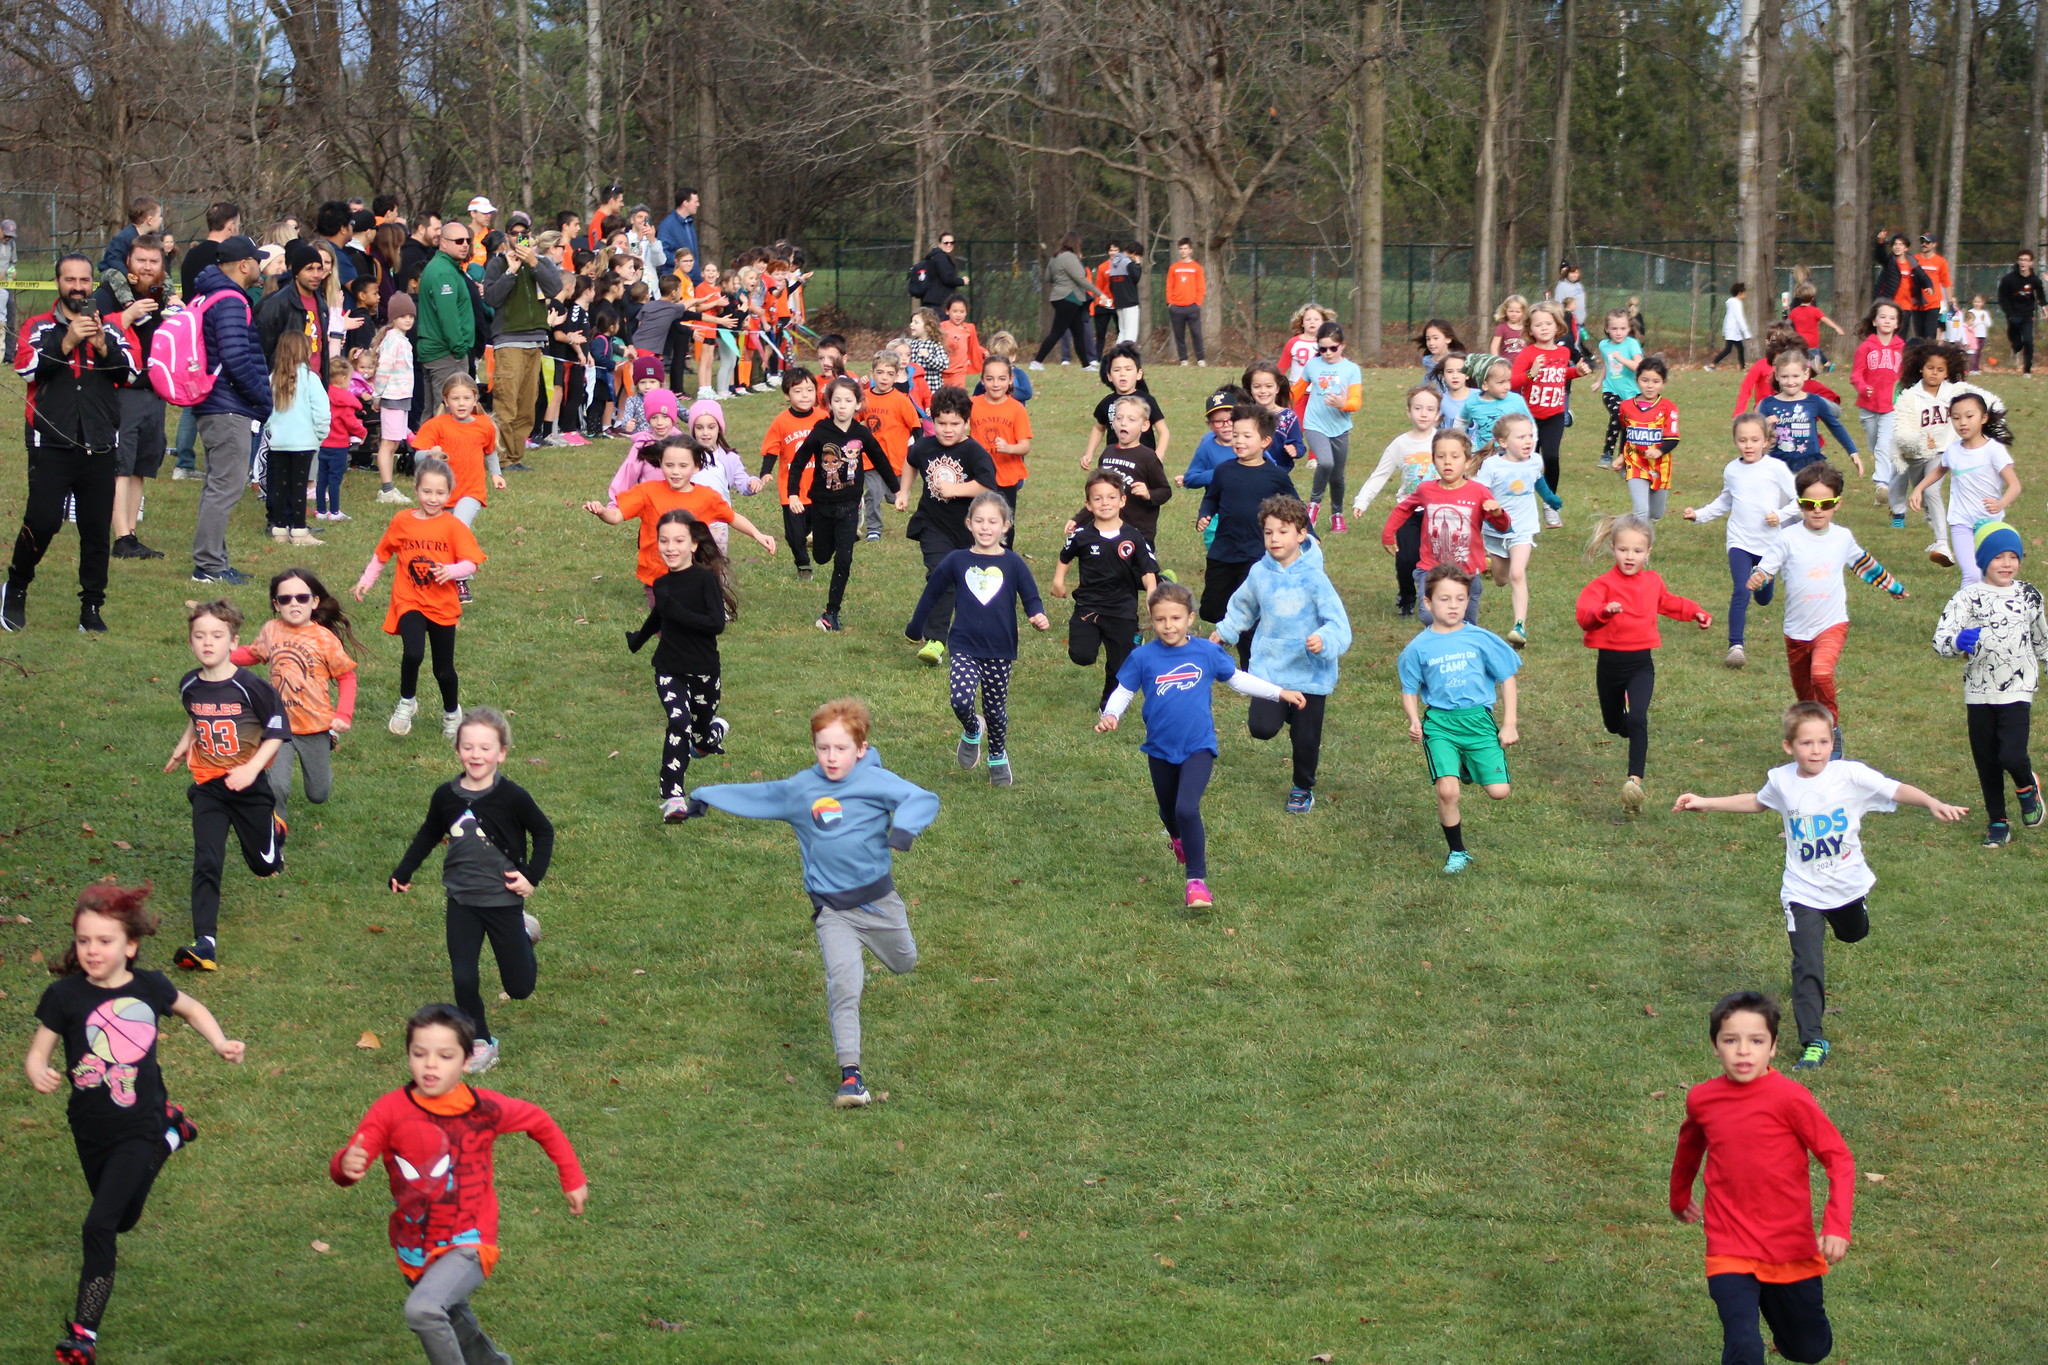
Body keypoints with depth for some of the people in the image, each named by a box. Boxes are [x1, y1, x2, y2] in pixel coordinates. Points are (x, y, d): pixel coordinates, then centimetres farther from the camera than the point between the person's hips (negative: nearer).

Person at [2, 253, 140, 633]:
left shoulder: (111, 327, 12)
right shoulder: (38, 327, 7)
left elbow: (130, 370, -1)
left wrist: (102, 345, -15)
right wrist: (68, 341, -16)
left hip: (99, 447, 2)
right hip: (51, 445, -2)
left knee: (96, 530, 1)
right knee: (42, 522, -10)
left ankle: (91, 609, 10)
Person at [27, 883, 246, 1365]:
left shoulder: (149, 988, -9)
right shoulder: (65, 995, -14)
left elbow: (192, 1009, 12)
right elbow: (37, 1054, -10)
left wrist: (220, 1043, -4)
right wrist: (38, 1073, -34)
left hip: (138, 1130, -2)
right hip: (90, 1129, 2)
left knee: (99, 1225, -15)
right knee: (123, 1220, 26)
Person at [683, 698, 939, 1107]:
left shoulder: (875, 781, -8)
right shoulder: (799, 790, 2)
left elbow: (923, 799, -20)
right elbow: (753, 797, 18)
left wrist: (905, 827, -39)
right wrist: (705, 797, 27)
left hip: (877, 899, 0)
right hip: (832, 911, 0)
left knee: (903, 963, 24)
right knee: (843, 985, -17)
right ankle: (850, 1073, -19)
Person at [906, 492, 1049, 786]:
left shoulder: (1013, 563, -3)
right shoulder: (957, 561, 0)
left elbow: (1031, 598, -3)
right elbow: (931, 593, 11)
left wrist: (1037, 616, -26)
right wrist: (914, 628, 17)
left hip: (1000, 651, 0)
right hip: (963, 647, 0)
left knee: (995, 707, 10)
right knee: (960, 699, -21)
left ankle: (998, 758, 35)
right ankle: (972, 731, 13)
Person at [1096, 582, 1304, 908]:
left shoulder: (1207, 652, -5)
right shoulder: (1143, 658, -8)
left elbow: (1238, 679, 9)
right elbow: (1123, 691, 0)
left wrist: (1280, 693, 11)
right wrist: (1109, 715, -21)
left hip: (1198, 747, -2)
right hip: (1160, 750, 2)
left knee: (1187, 808, -22)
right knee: (1169, 812, 21)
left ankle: (1197, 880, -13)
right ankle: (1180, 842, 57)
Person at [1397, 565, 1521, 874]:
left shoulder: (1480, 639, 2)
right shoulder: (1419, 647, 2)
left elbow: (1507, 680, 9)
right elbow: (1409, 690, 11)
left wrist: (1509, 724, 5)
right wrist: (1414, 721, -8)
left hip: (1479, 720, 1)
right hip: (1439, 723, -1)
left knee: (1498, 791, -8)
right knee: (1446, 790, -19)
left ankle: (1470, 769, 29)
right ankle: (1457, 853, 4)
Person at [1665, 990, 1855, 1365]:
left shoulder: (1790, 1098, -14)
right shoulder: (1701, 1100, -3)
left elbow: (1839, 1159, -12)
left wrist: (1837, 1228, -25)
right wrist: (1679, 1197, 37)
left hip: (1790, 1247, 0)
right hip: (1729, 1250, 1)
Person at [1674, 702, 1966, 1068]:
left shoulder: (1850, 774, -18)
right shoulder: (1781, 781, -8)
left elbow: (1896, 790, -26)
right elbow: (1756, 803, 14)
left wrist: (1933, 803, -43)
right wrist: (1705, 803, 12)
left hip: (1848, 883, 1)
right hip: (1803, 890, -1)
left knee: (1854, 934, 29)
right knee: (1807, 965, -9)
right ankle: (1813, 1043, -3)